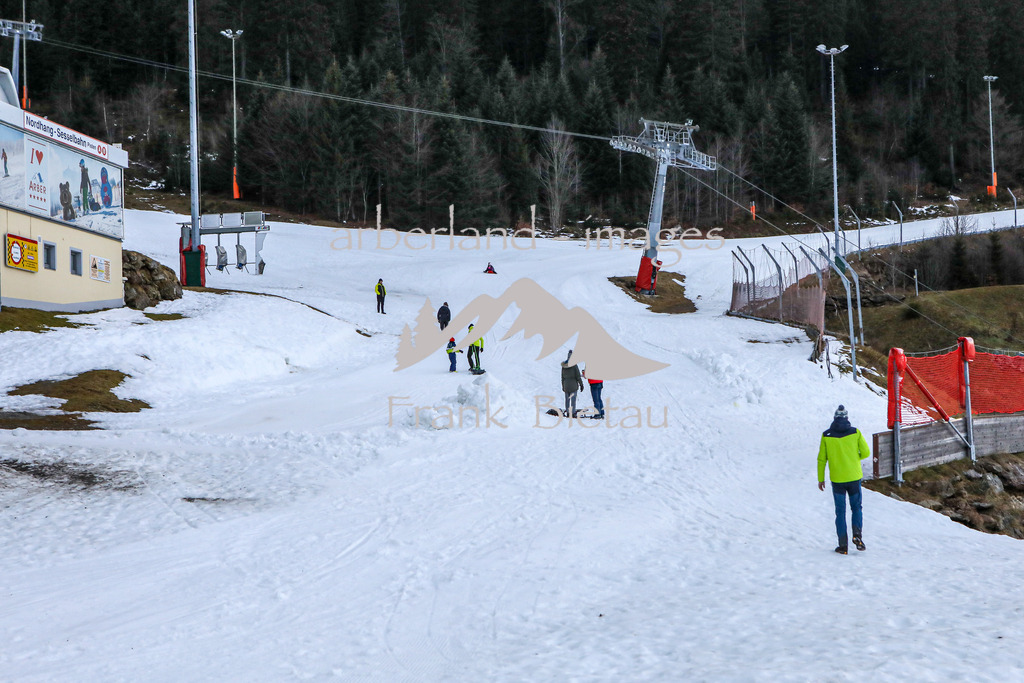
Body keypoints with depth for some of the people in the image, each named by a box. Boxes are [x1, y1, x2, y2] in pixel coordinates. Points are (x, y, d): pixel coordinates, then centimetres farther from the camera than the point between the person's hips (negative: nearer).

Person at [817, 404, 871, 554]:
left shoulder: (826, 435, -5)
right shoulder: (855, 432, -6)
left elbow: (821, 459, -1)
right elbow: (866, 452, -2)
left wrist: (820, 479, 9)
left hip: (837, 479, 0)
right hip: (854, 477, 0)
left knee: (840, 512, 9)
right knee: (856, 507, 17)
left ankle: (843, 545, 6)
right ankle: (857, 533, -6)